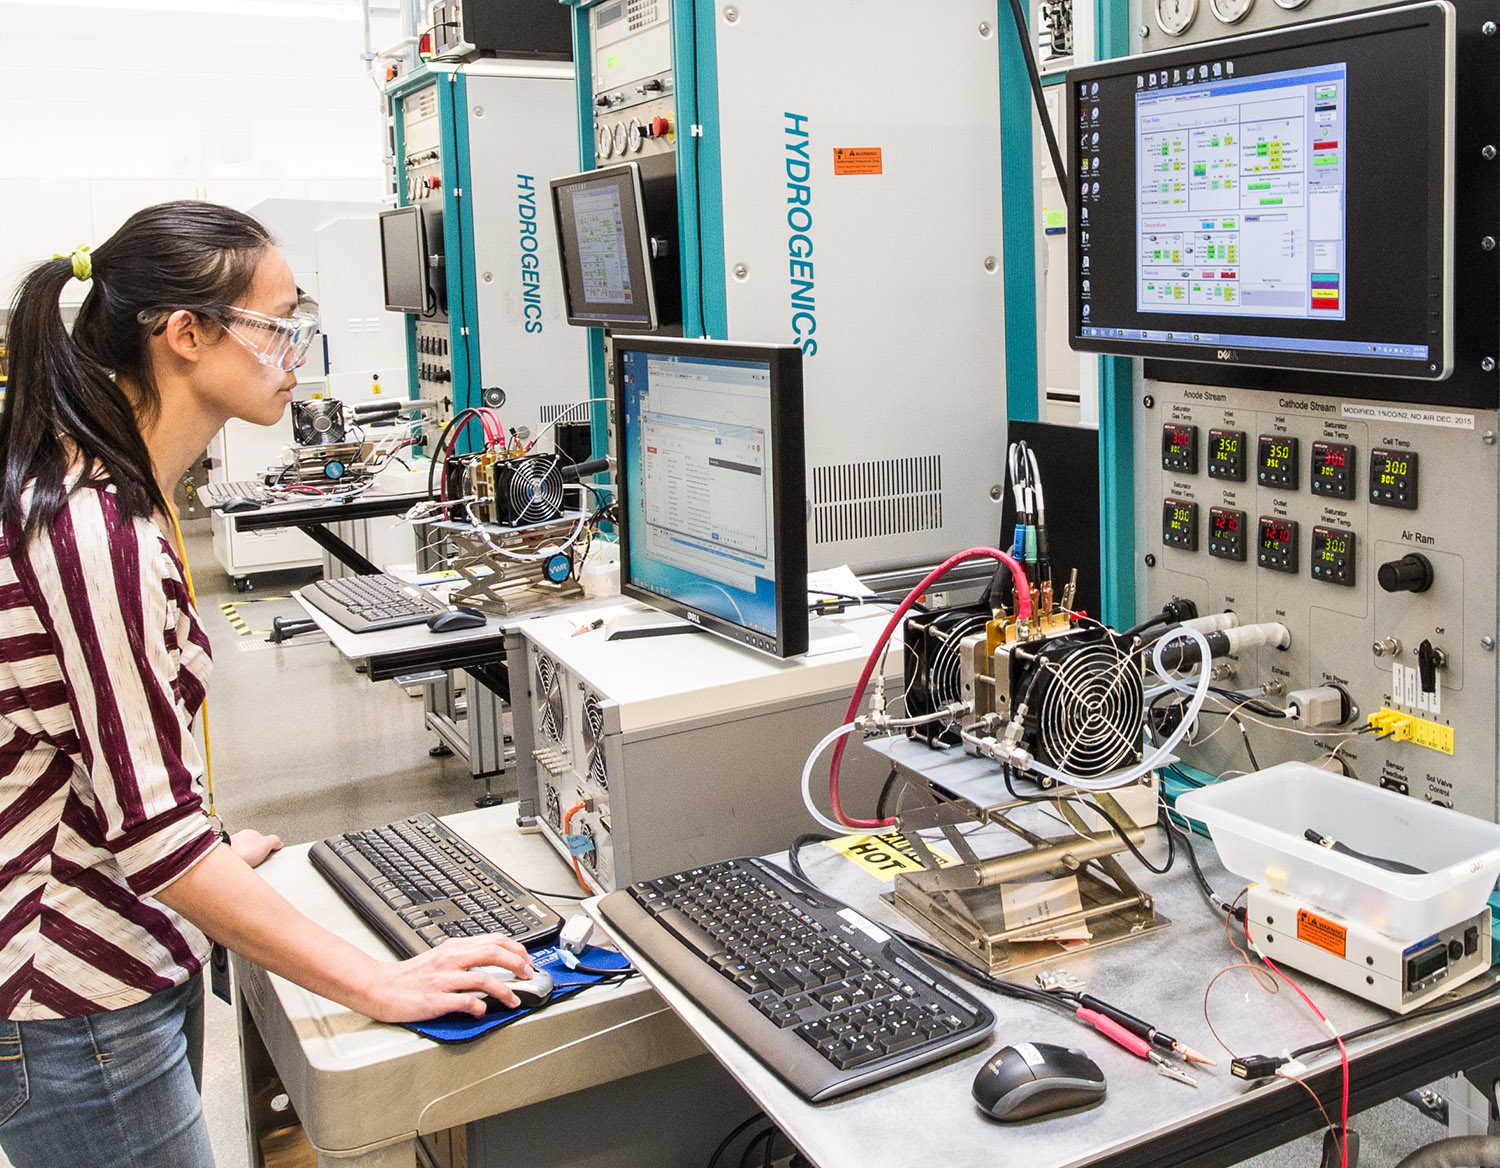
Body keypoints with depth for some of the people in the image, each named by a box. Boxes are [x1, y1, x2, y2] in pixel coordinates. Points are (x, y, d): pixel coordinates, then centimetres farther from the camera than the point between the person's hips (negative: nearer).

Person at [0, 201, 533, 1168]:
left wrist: (208, 857, 23)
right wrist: (378, 986, -23)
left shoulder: (118, 490, 7)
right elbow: (149, 825, -26)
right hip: (80, 1010, -10)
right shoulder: (95, 526, -25)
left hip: (138, 962, 10)